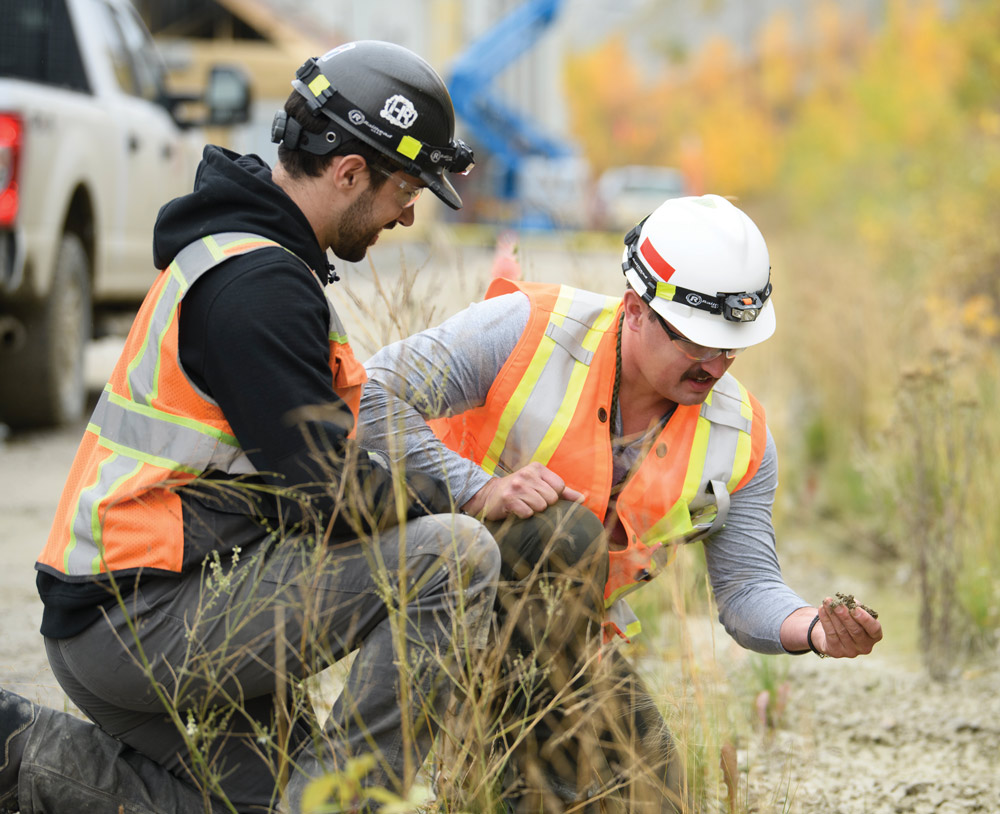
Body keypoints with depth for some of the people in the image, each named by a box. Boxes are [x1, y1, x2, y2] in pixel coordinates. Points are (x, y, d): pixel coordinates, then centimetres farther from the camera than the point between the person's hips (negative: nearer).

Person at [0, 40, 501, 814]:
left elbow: (298, 458, 22)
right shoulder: (257, 283, -17)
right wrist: (442, 501, -3)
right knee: (455, 554, -17)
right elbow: (327, 497, -21)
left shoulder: (232, 250, 16)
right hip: (143, 623, -11)